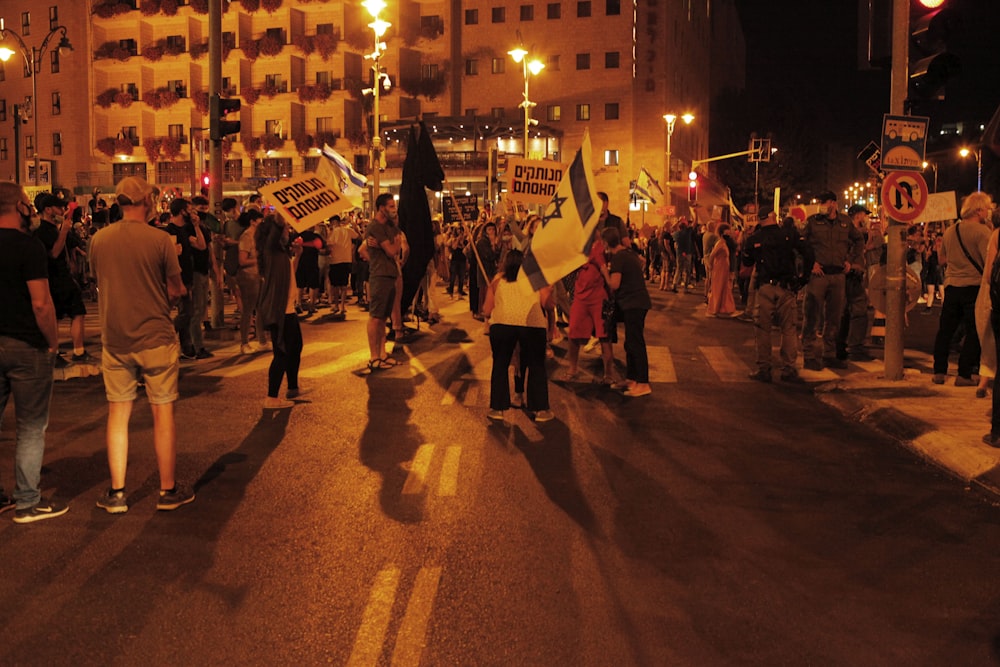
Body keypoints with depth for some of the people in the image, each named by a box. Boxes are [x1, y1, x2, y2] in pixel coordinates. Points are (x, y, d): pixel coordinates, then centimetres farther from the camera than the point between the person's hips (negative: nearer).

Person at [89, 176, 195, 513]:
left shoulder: (99, 239, -1)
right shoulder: (160, 239, -12)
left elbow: (100, 283, 12)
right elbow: (176, 291, -8)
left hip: (115, 338, 4)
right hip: (155, 337, -3)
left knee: (118, 413, 11)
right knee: (163, 412, 7)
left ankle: (117, 493, 15)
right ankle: (168, 491, 15)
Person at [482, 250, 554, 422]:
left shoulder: (497, 279, 19)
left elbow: (487, 311, 15)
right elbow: (546, 303, 8)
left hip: (502, 323, 0)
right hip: (533, 324, 0)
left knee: (500, 365, 14)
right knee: (536, 366, 13)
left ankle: (497, 408, 14)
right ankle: (540, 409, 15)